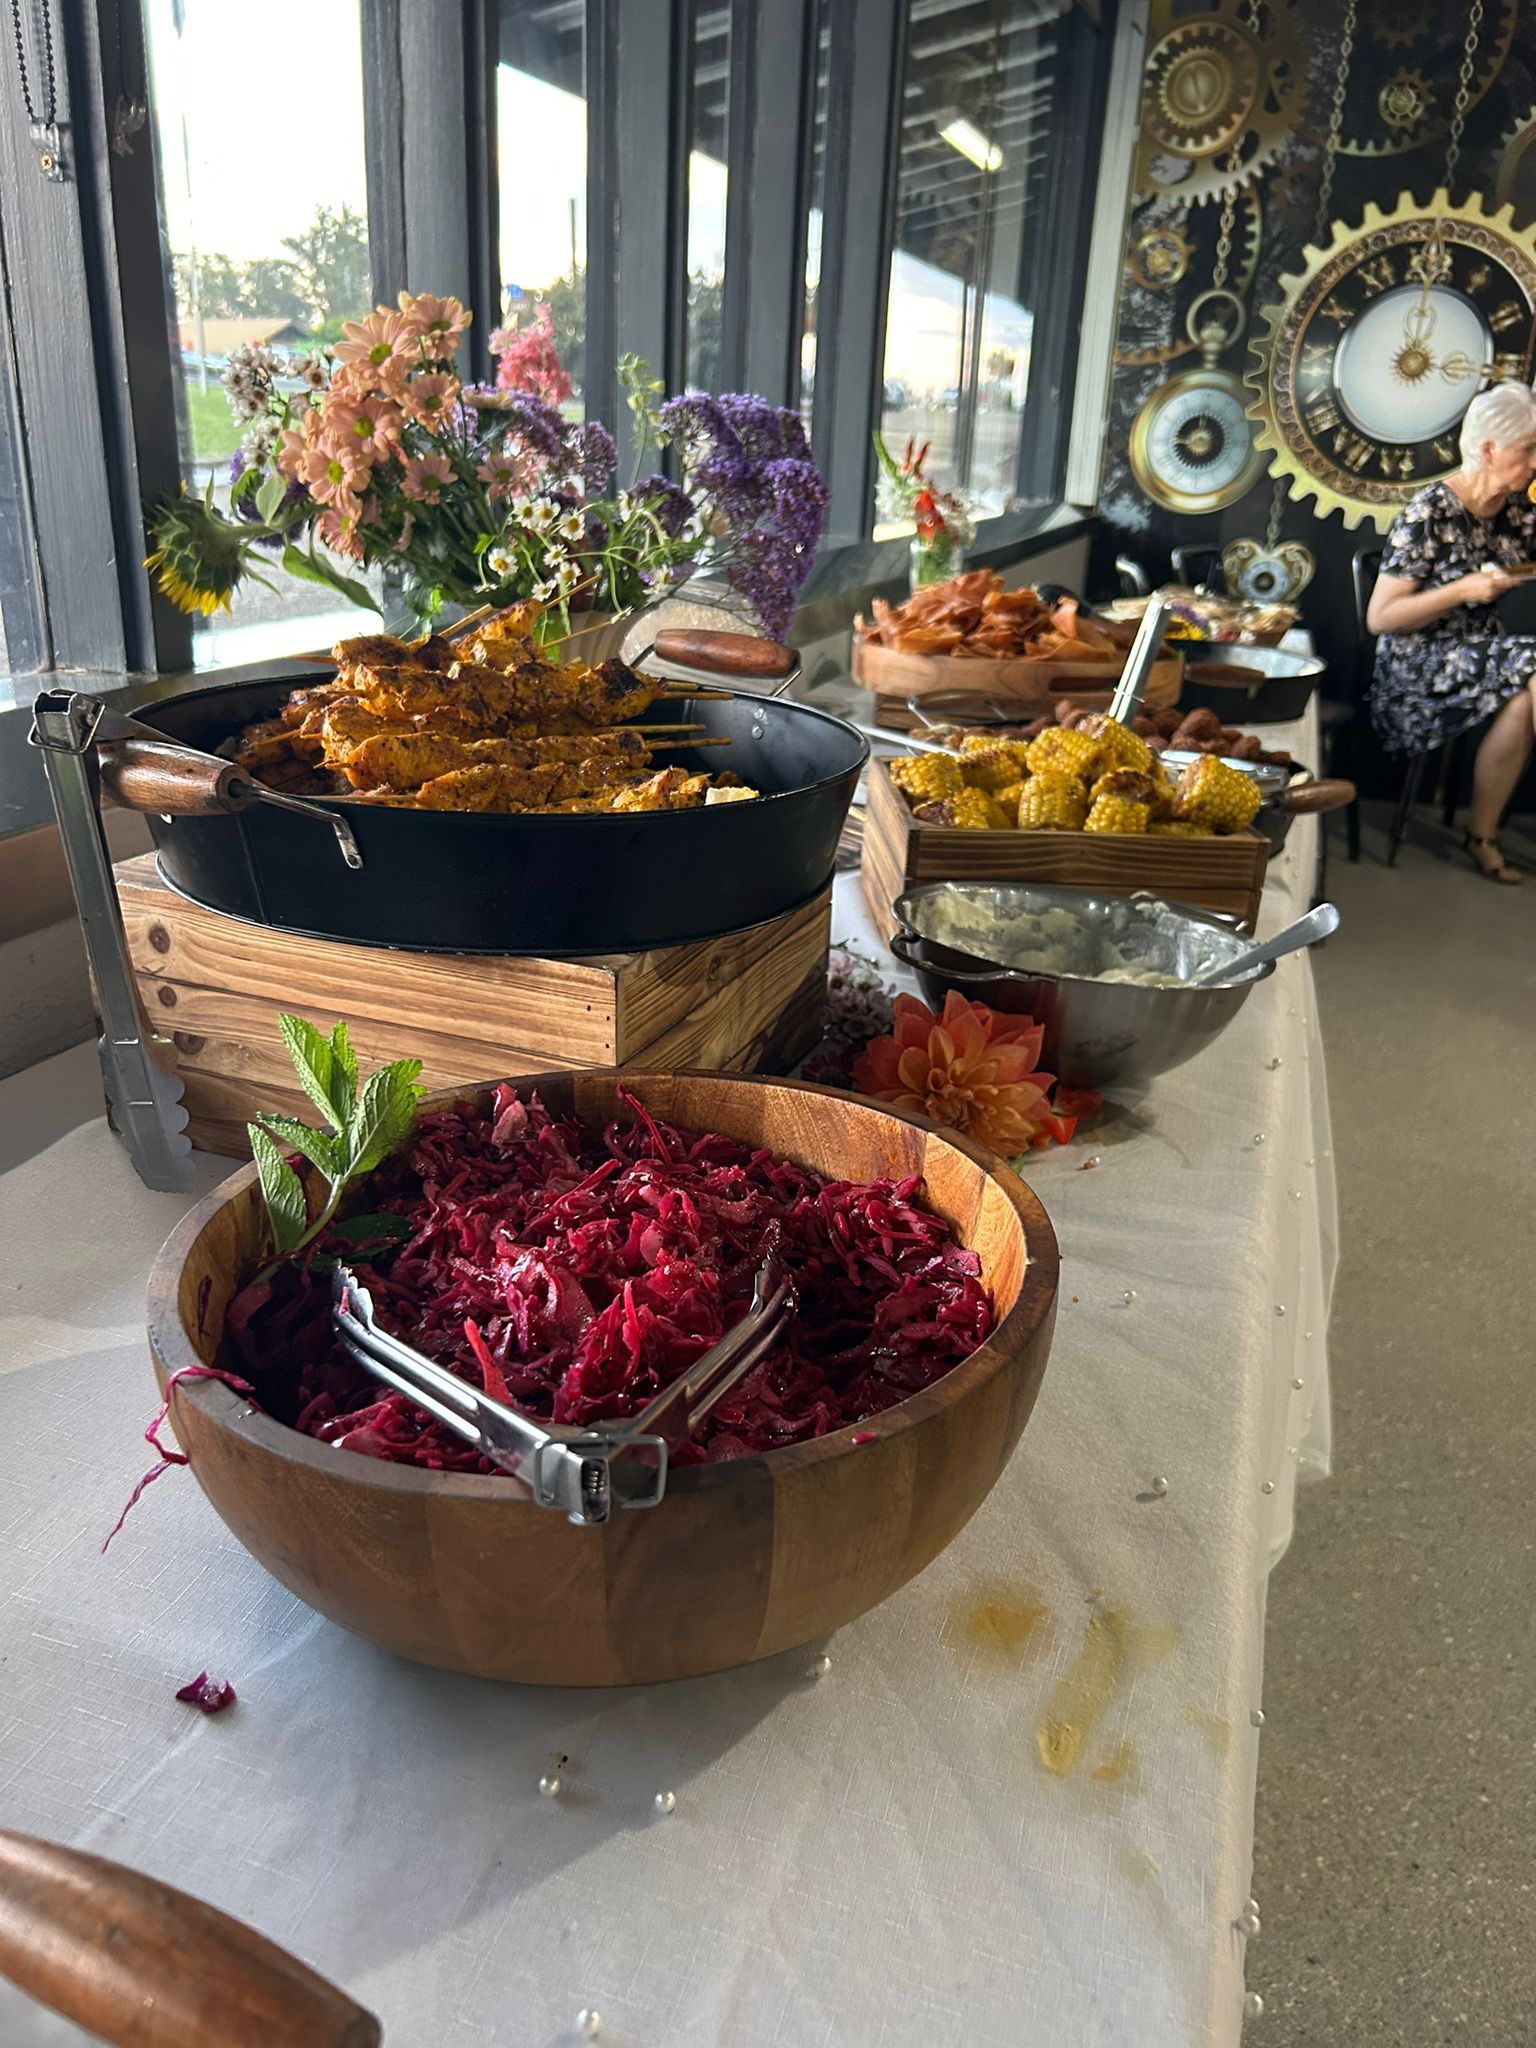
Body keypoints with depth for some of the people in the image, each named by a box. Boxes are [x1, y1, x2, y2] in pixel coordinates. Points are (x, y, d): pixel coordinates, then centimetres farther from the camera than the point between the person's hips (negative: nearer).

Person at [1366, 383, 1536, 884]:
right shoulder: (1429, 514, -12)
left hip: (1481, 656, 6)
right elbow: (1378, 618, -14)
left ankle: (1483, 835, -15)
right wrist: (1463, 590, -22)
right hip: (1420, 669, -5)